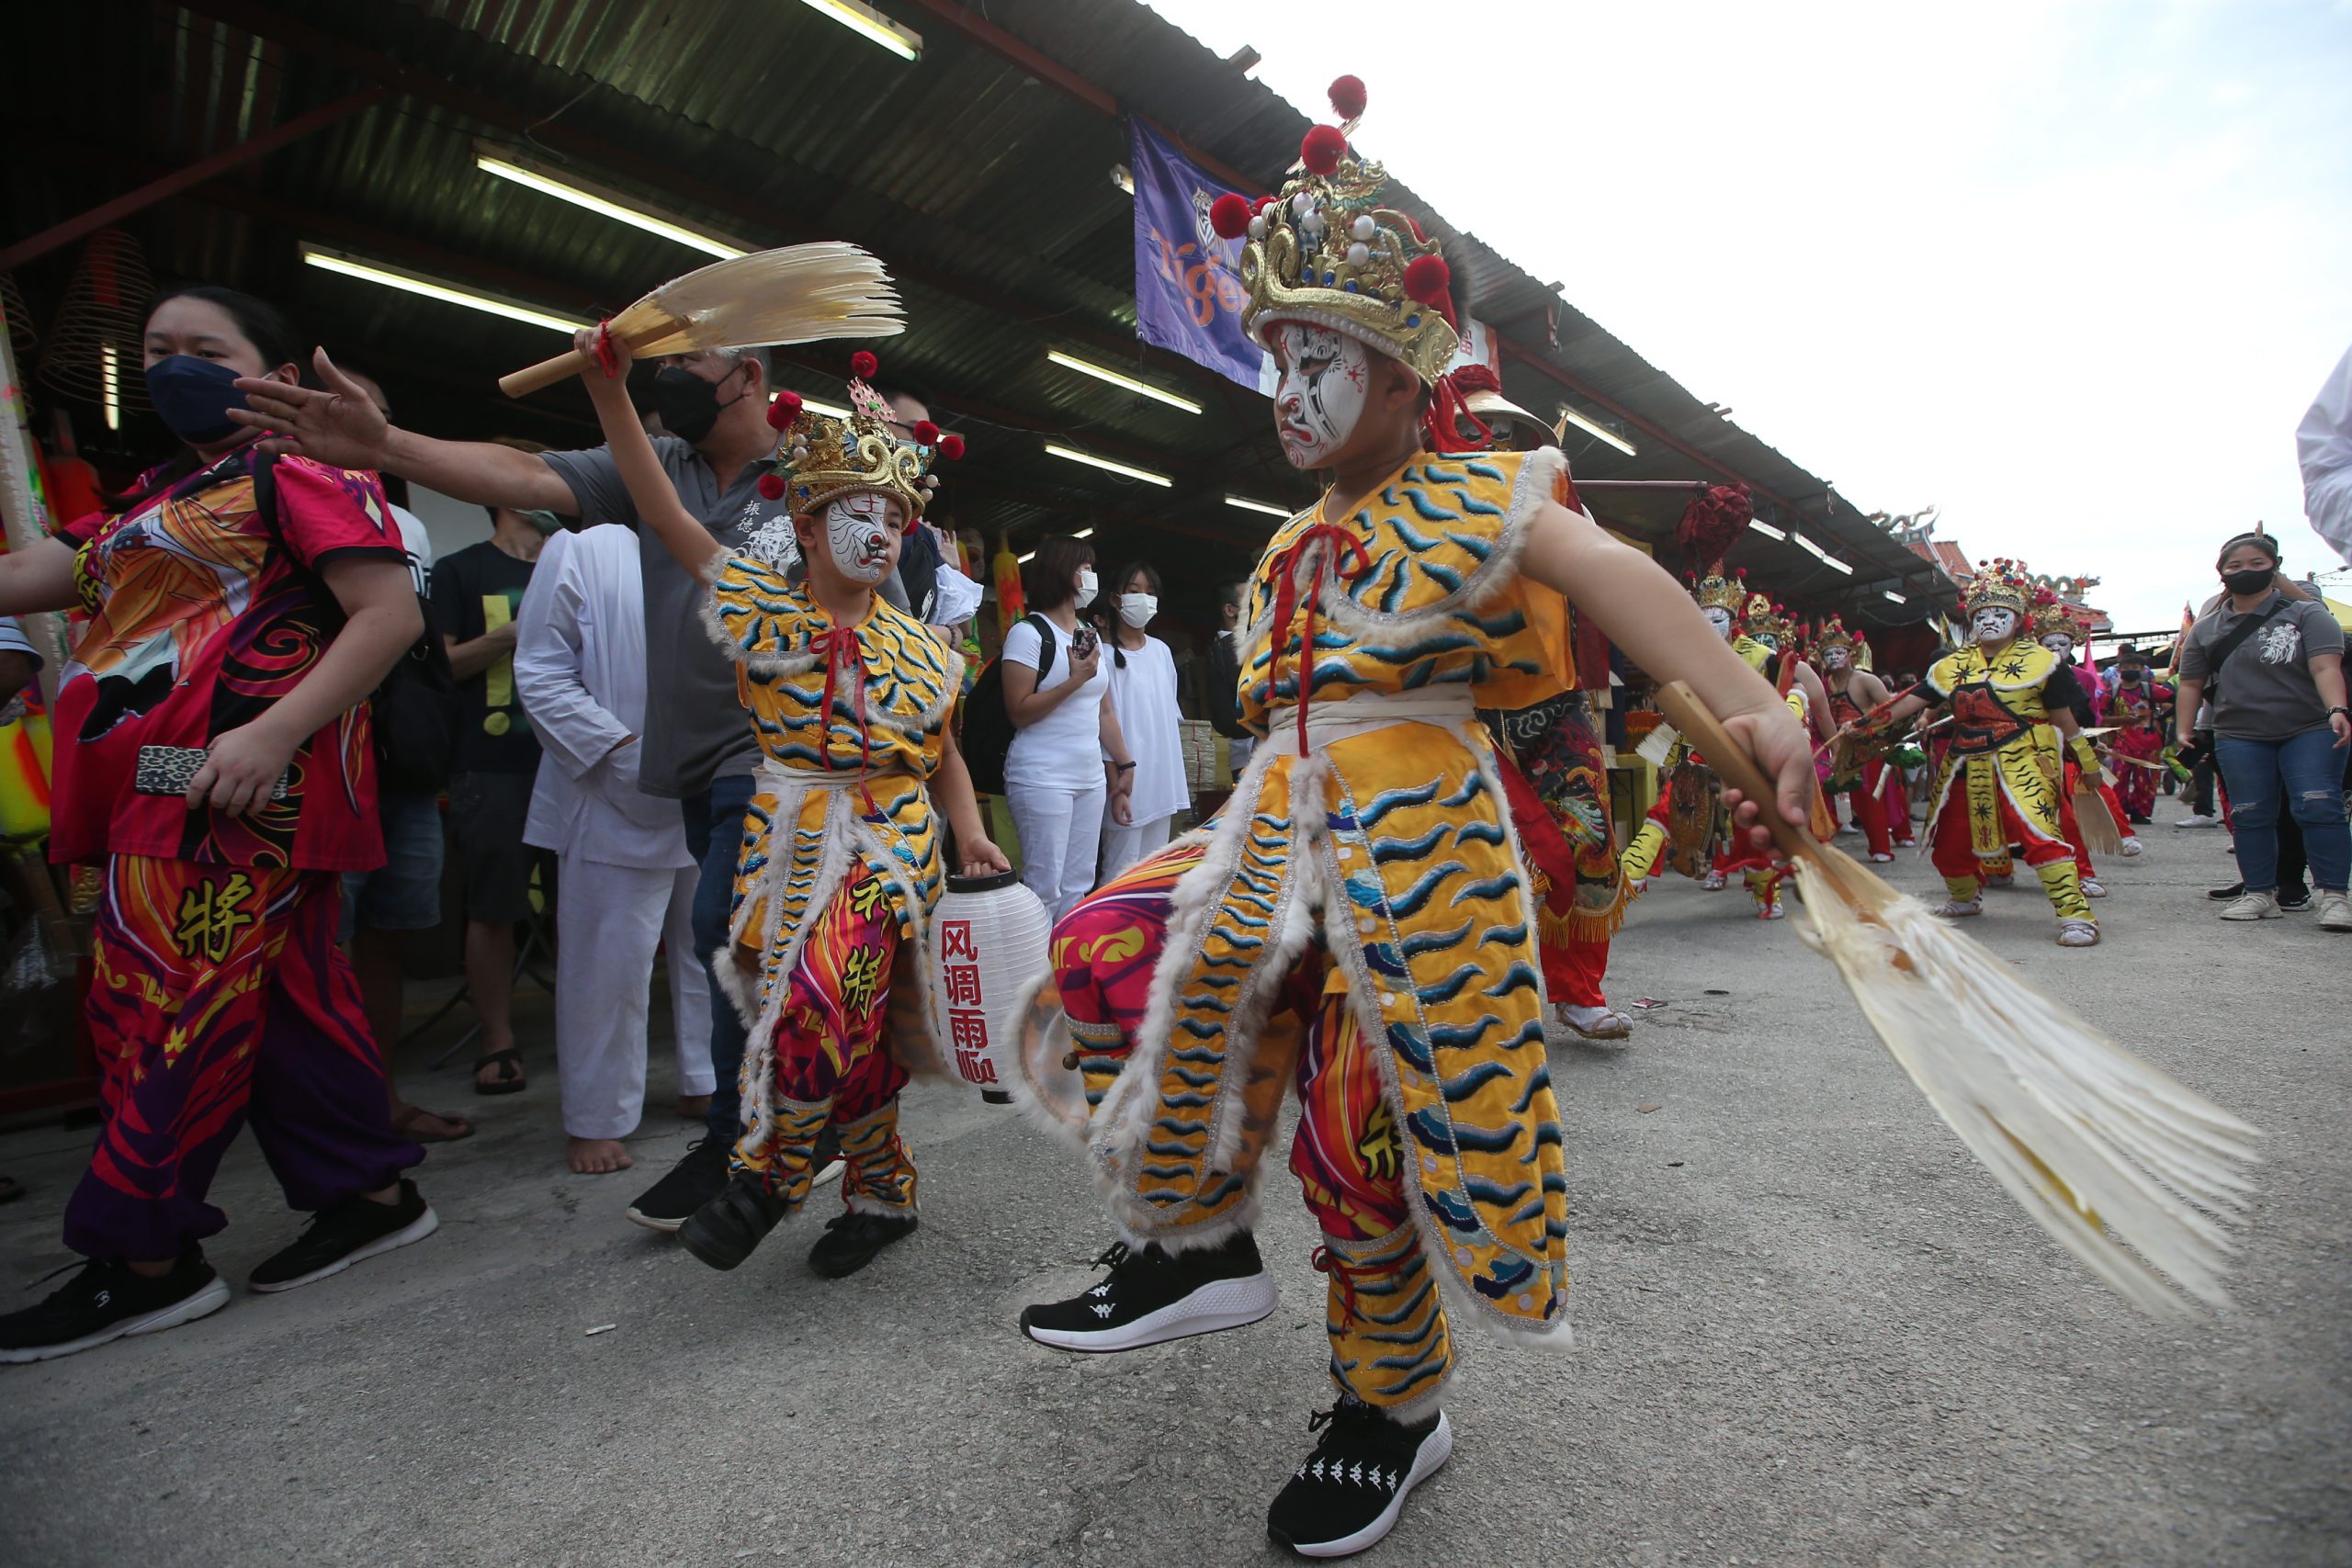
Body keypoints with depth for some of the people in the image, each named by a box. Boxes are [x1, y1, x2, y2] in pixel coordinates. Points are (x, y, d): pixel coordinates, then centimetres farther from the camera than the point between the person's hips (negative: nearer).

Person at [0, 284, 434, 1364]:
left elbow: (390, 614, -17)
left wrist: (272, 734, -22)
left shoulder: (302, 470, -3)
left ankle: (143, 1259, 8)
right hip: (158, 791, 9)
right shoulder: (153, 501, 25)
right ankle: (371, 1196, 19)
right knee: (288, 998, 10)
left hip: (234, 784, -9)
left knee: (173, 1007, -5)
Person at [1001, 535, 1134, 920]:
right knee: (1045, 888, -5)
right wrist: (1075, 681, -17)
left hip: (1091, 779, 7)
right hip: (1042, 781, -7)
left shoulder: (1091, 636, 16)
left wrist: (1124, 764, 14)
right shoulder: (1029, 633, -5)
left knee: (1078, 887, 9)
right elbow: (1018, 712, -11)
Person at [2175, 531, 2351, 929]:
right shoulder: (2206, 629, 10)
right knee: (2251, 816, 3)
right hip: (2239, 737, 2)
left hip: (2310, 731, -2)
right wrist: (2183, 730, 6)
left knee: (2318, 808, -9)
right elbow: (2191, 684, 13)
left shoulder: (2306, 613, 2)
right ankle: (2260, 893, 11)